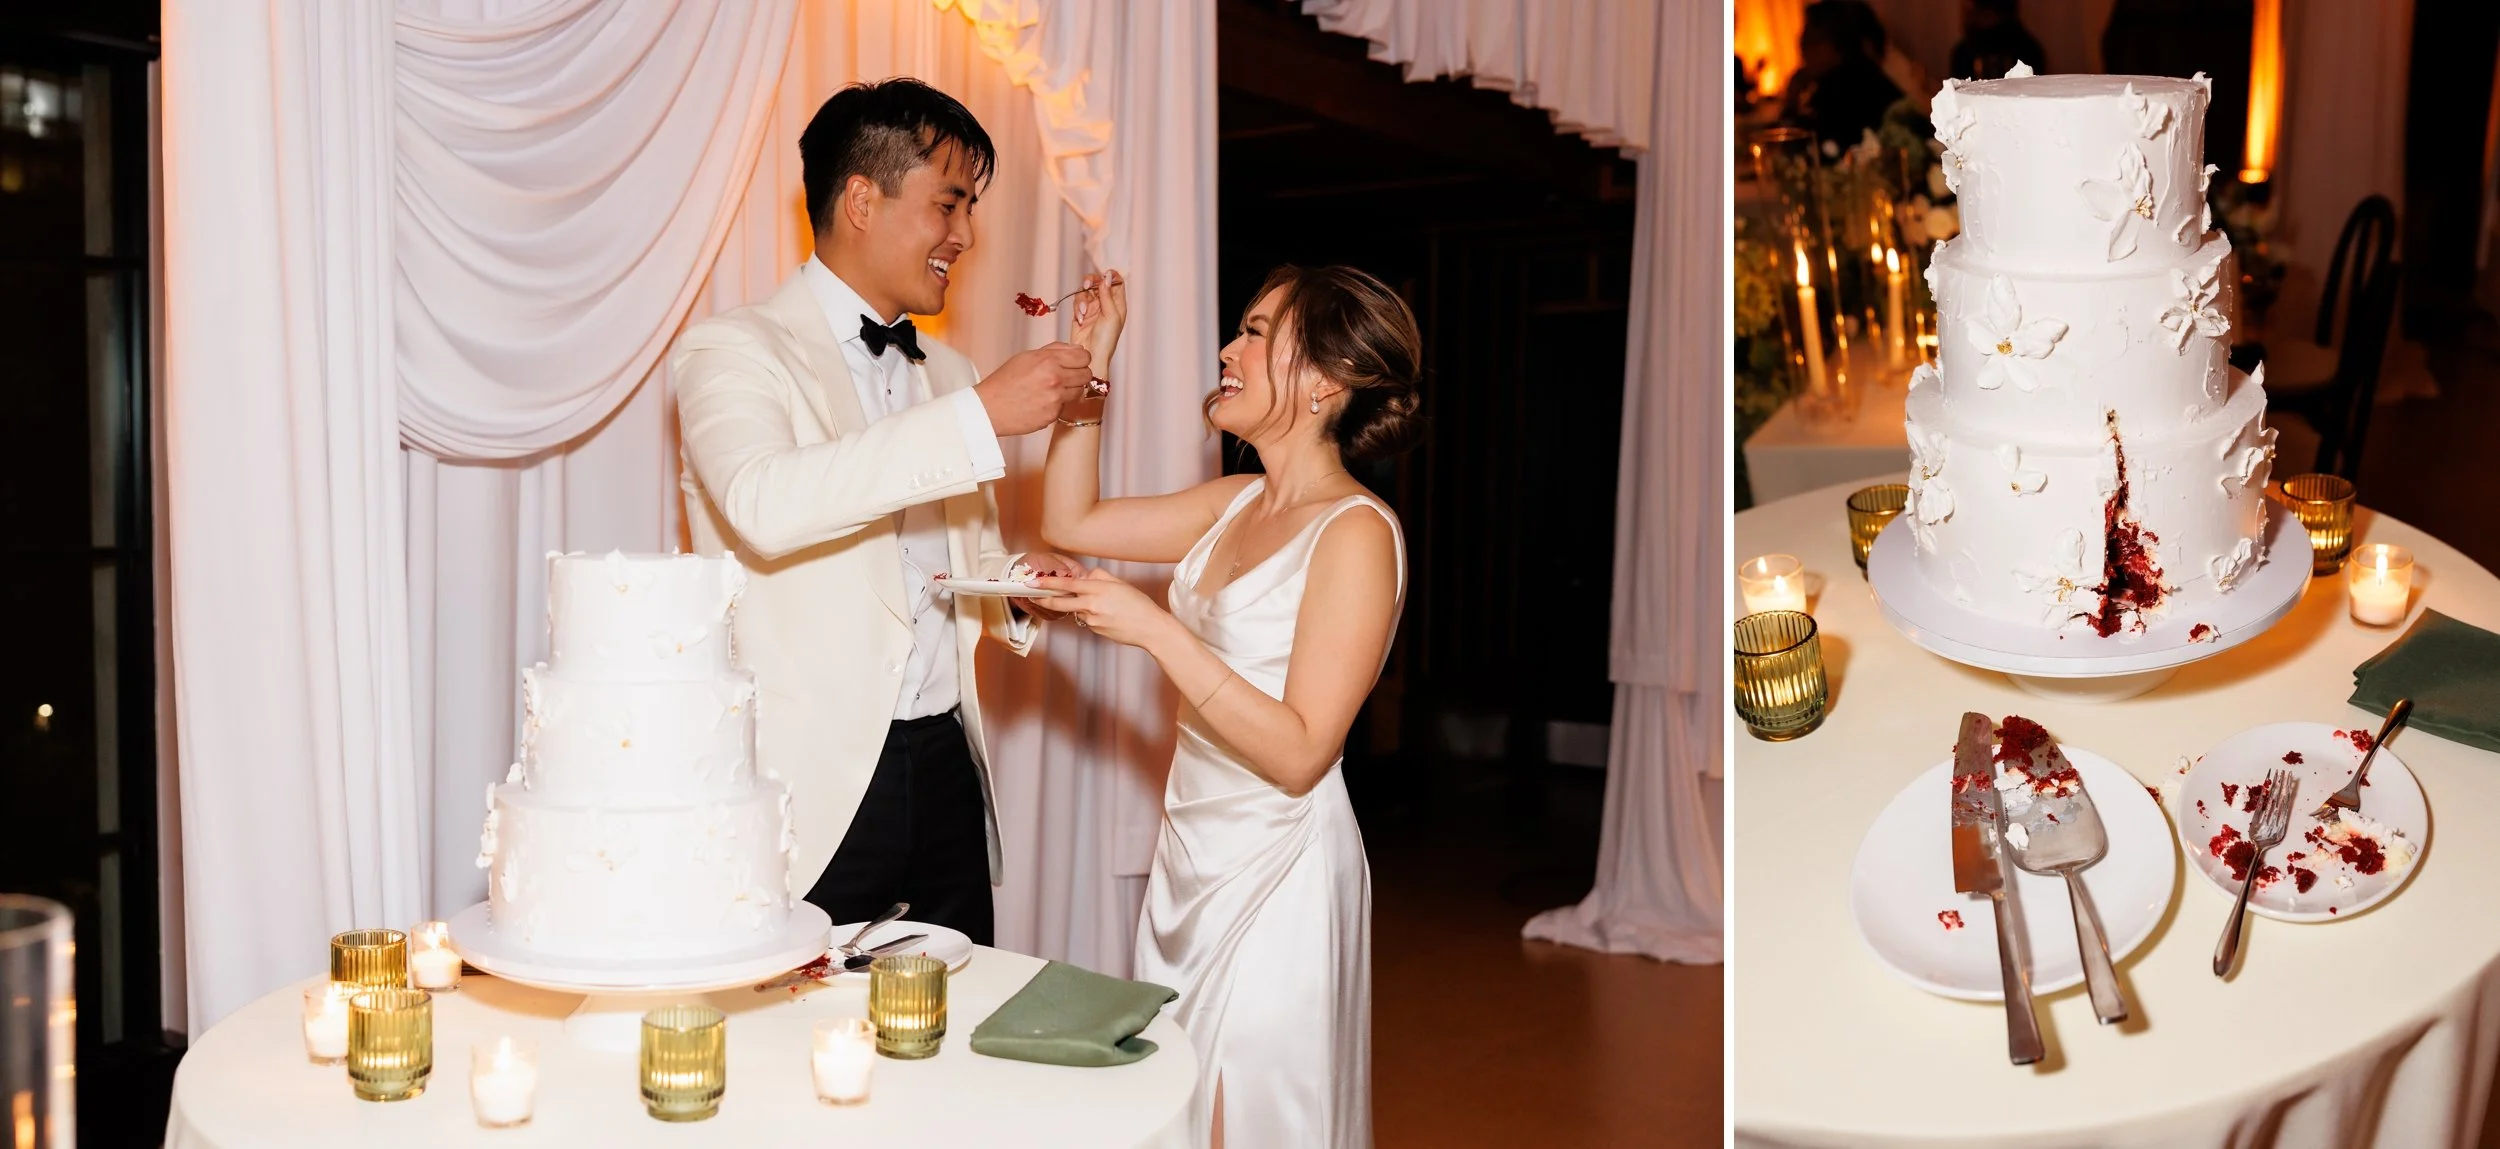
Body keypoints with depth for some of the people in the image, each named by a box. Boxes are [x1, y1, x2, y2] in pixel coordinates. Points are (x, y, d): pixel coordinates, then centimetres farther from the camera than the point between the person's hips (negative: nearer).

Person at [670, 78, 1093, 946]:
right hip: (811, 782, -6)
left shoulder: (947, 374, 16)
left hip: (946, 768, 6)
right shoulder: (733, 351, -6)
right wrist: (981, 416, -26)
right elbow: (764, 504, -27)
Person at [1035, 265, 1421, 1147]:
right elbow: (1071, 522, 12)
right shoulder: (1238, 504, 5)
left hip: (1278, 872, -8)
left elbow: (1299, 754, -22)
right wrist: (1091, 363, 6)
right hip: (1192, 854, 8)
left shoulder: (1356, 532, -18)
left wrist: (1155, 631, -25)